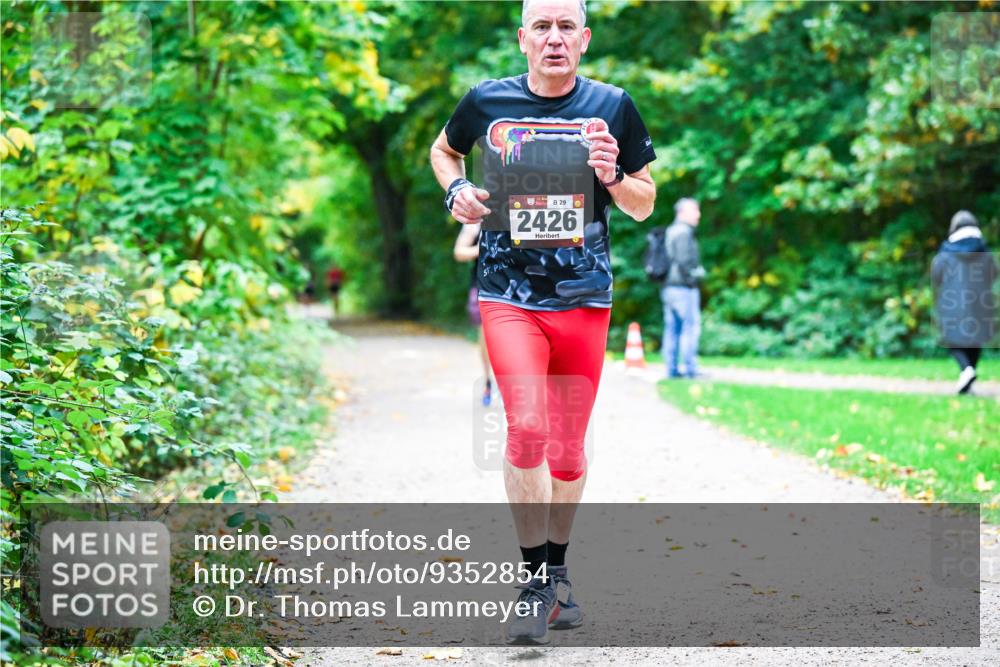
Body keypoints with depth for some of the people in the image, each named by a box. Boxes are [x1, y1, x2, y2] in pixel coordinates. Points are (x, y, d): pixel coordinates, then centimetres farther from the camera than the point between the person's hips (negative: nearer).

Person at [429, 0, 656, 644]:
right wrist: (456, 190, 1)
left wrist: (614, 179, -11)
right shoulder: (487, 101, 1)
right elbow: (444, 150, 22)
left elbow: (645, 205, 10)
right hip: (509, 295, -1)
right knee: (527, 427, -19)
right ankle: (535, 579, -6)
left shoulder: (612, 107, 2)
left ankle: (557, 572, 28)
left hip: (584, 300, 2)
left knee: (568, 449, 8)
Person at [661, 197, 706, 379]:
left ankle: (672, 368, 9)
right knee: (691, 326, -7)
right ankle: (690, 368, -10)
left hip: (668, 287, 9)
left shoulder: (670, 232, 17)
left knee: (672, 329, 8)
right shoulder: (684, 232, -12)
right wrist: (695, 274, -9)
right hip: (683, 287, -9)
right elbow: (684, 260, -20)